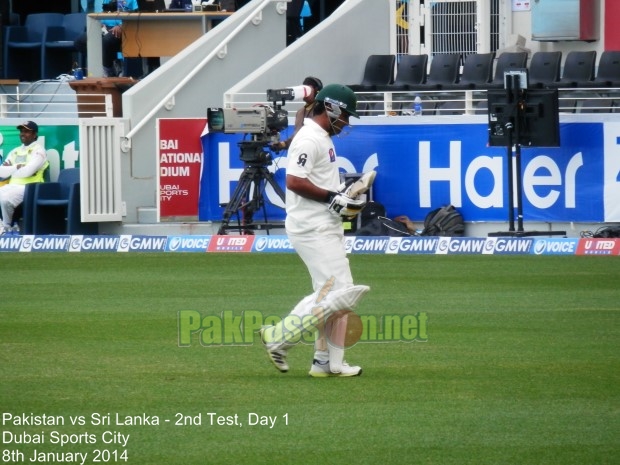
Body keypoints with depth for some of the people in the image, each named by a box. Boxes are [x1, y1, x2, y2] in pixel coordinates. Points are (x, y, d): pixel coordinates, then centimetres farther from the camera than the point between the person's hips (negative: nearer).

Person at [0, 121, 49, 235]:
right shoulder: (15, 152, 19)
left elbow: (27, 171, -17)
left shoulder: (38, 150, -2)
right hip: (12, 186, 7)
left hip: (29, 187, -7)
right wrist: (16, 167, -8)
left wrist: (10, 169, -3)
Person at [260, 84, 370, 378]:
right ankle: (278, 337, -10)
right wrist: (334, 199, -19)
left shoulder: (324, 139, 19)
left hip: (327, 228, 11)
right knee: (336, 292, -14)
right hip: (313, 229, -11)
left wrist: (345, 193, 11)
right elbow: (294, 181, -24)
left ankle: (328, 363, 14)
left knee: (330, 293, 11)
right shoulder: (309, 139, -14)